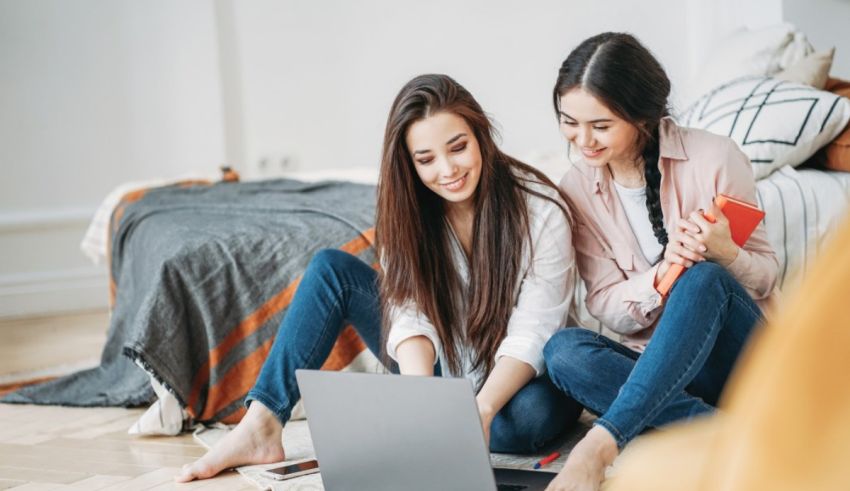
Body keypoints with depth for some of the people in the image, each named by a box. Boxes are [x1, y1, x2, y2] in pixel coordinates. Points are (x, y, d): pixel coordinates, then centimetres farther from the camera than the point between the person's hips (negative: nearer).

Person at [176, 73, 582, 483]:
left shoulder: (540, 209, -21)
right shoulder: (408, 208, -10)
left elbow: (531, 334, -24)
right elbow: (412, 315, -20)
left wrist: (482, 409, -41)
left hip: (512, 377, -3)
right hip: (439, 369, 3)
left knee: (534, 411, -40)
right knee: (331, 268, -12)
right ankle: (261, 428, -20)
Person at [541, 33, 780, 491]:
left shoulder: (714, 157, -11)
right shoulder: (578, 187, -1)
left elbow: (766, 276, -3)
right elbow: (607, 308, -3)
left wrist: (726, 254, -27)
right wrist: (661, 274, -24)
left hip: (739, 358, -3)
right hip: (658, 360, 3)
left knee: (704, 279, -34)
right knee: (563, 351, -27)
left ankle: (601, 444, -43)